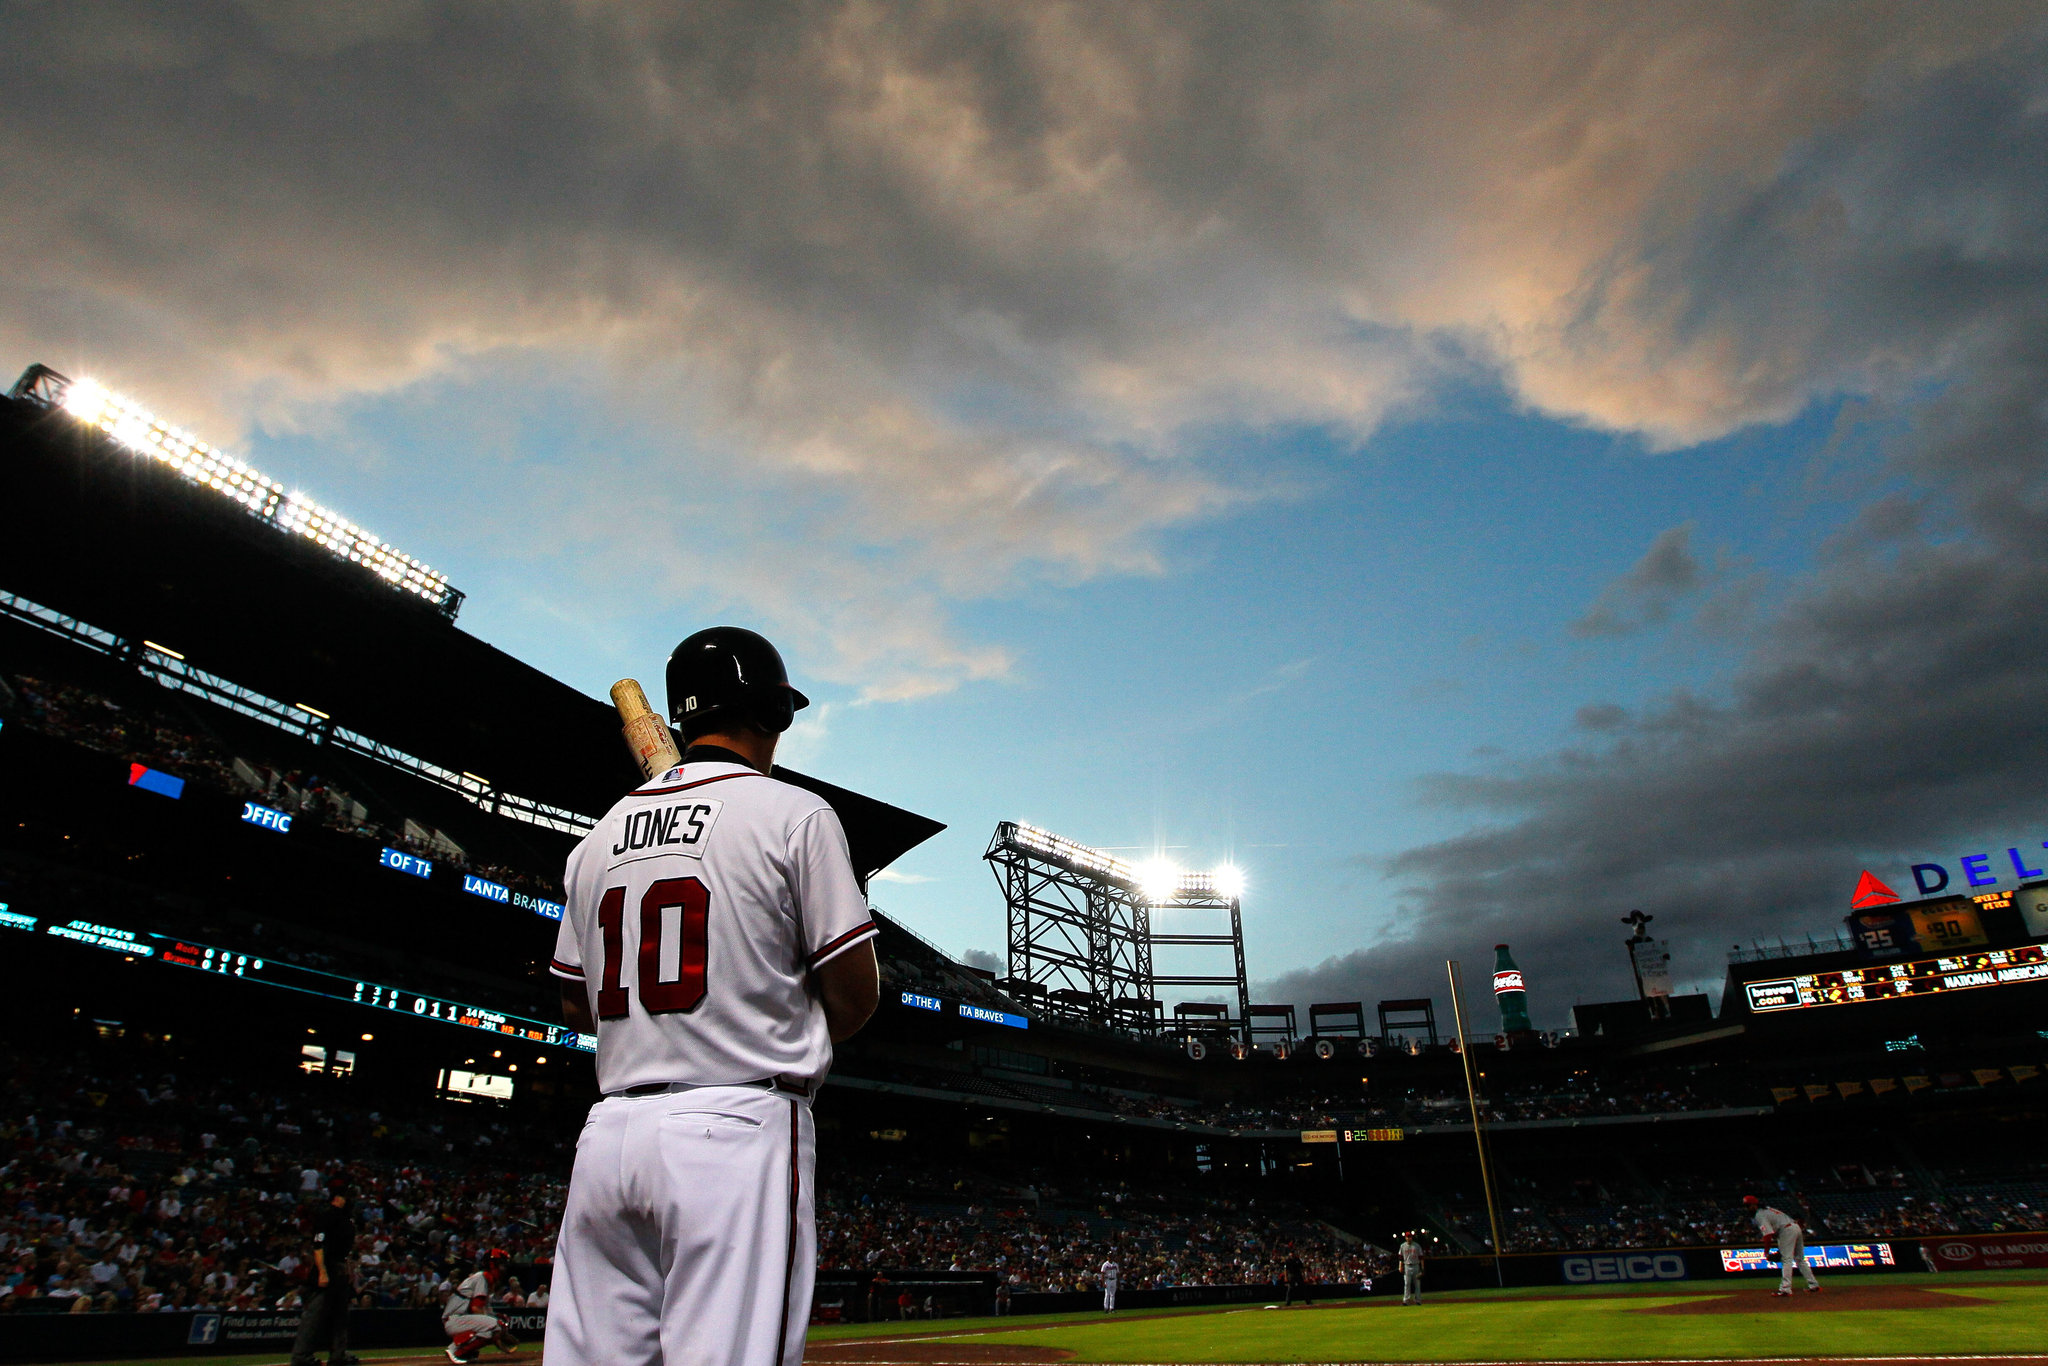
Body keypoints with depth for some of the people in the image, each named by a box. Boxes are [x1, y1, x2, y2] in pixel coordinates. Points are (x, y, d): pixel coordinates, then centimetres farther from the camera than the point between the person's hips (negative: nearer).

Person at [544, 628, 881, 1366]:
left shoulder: (600, 836, 13)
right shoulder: (793, 814, -5)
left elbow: (575, 1006, 20)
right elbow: (856, 993, -5)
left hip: (607, 1136, 7)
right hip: (738, 1130, -6)